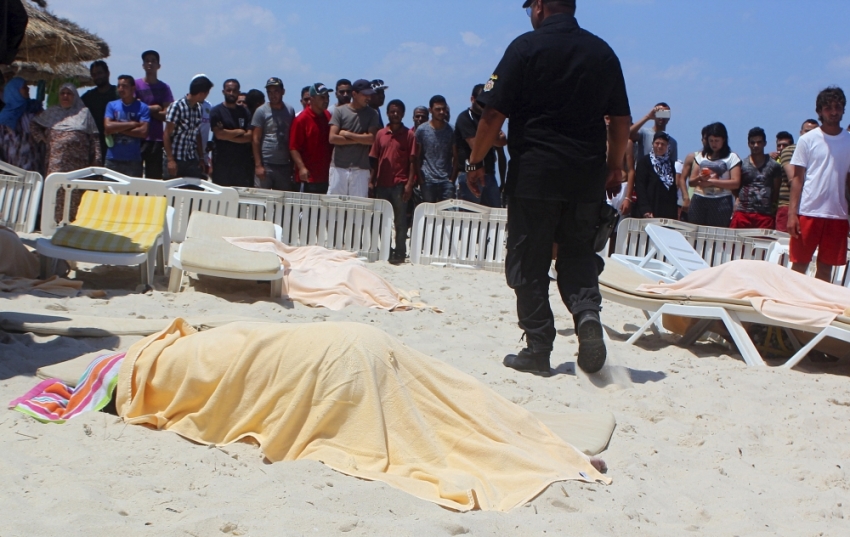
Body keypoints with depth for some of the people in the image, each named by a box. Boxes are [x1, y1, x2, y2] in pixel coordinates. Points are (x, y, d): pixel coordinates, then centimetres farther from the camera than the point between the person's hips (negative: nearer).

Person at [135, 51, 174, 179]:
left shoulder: (164, 88, 9)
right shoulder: (135, 84, 6)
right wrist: (154, 108, -4)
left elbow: (166, 115, 1)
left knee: (154, 177, 1)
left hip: (156, 138, 1)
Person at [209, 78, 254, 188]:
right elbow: (219, 134, -11)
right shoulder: (216, 111, 2)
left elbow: (249, 137, 0)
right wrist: (239, 131, -1)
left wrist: (228, 135, -9)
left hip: (242, 161, 3)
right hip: (222, 161, -3)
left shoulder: (244, 112, 11)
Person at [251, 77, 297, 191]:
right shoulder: (261, 111, 0)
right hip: (266, 164, -3)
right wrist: (258, 165, -11)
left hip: (285, 165, 3)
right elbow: (256, 139, -3)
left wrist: (293, 164, 6)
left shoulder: (290, 111, 10)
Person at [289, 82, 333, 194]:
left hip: (326, 175, 6)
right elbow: (293, 147, -10)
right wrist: (301, 168, -20)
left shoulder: (329, 117, 11)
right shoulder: (302, 119, -7)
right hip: (309, 176, -6)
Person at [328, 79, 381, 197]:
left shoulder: (371, 114, 7)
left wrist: (347, 134, -6)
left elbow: (372, 139, -6)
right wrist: (360, 139, -6)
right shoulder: (340, 111, 3)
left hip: (361, 169, 1)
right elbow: (332, 138, -7)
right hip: (339, 167, -1)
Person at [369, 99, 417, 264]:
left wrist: (409, 183, -10)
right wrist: (372, 181, 6)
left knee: (400, 220, -1)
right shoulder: (380, 134, 10)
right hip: (382, 184, 4)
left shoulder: (409, 135, 1)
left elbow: (412, 161, -2)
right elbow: (375, 160, 12)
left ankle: (400, 252, 3)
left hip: (400, 184, -4)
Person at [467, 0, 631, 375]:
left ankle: (538, 351, 7)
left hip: (533, 173, -4)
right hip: (587, 177, 4)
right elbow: (621, 120, 12)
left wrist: (475, 162, 1)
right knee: (578, 255, 15)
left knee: (529, 265, 5)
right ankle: (588, 312, -11)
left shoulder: (526, 47, -5)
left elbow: (494, 113, -9)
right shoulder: (603, 52, 9)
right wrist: (615, 166, 23)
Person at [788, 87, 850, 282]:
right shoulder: (807, 140, 2)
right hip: (808, 212, -2)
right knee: (799, 265, 0)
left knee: (826, 268, 7)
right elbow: (797, 178, 1)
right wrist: (792, 213, -7)